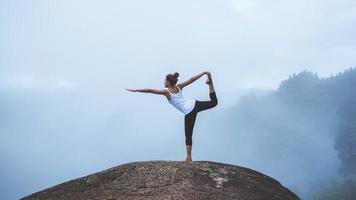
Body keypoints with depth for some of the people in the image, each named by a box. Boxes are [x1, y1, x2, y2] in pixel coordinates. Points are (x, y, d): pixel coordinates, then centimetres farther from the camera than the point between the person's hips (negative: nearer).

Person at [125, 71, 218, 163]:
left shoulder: (166, 92, -2)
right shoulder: (179, 87, 11)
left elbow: (150, 90, -6)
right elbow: (192, 79, 12)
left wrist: (135, 90, -6)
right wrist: (204, 73, 17)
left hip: (189, 112, -4)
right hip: (195, 104, 4)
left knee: (188, 135, 3)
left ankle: (188, 158, 3)